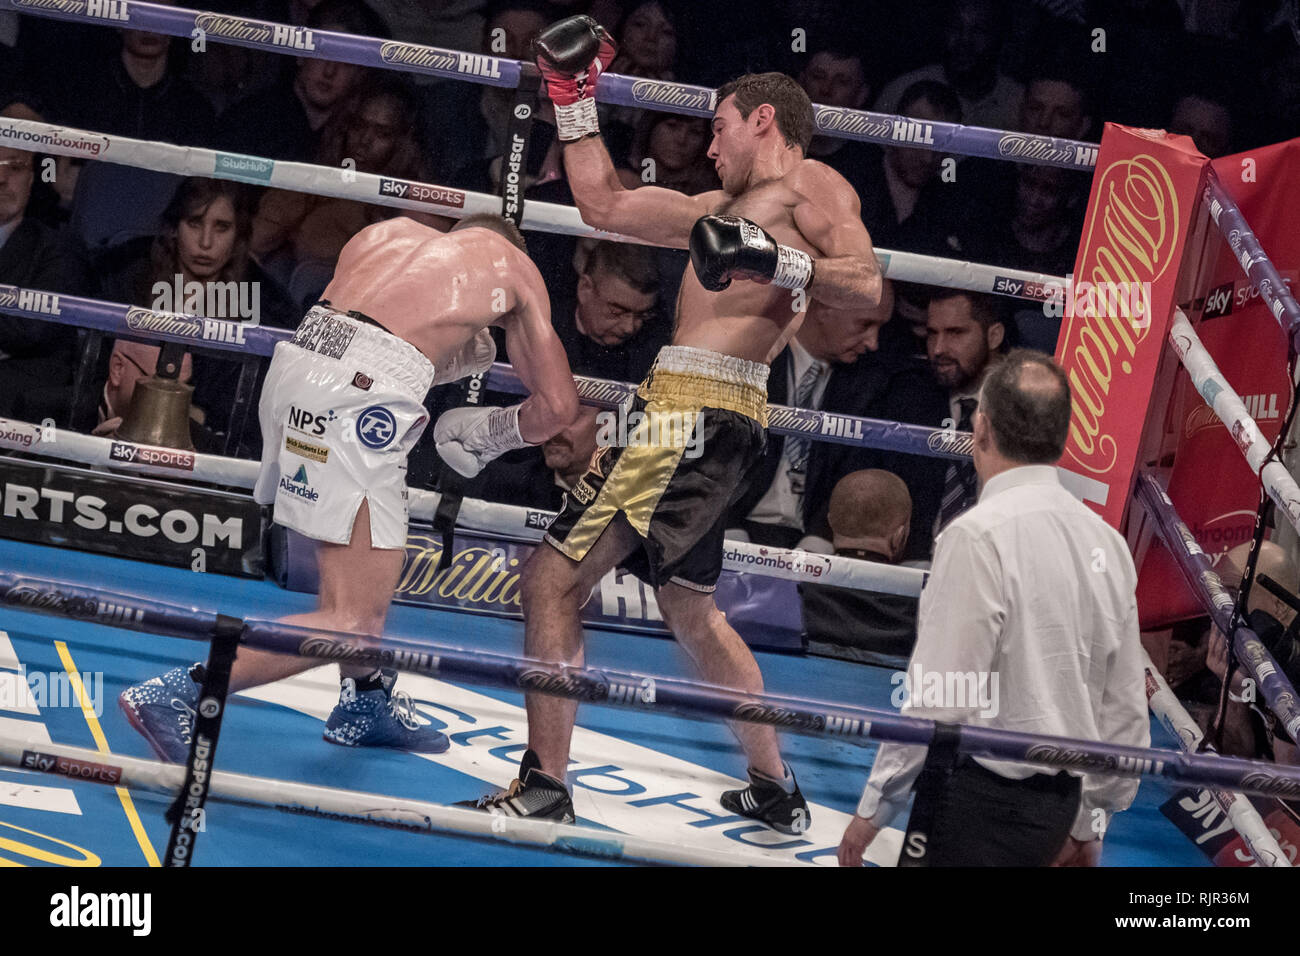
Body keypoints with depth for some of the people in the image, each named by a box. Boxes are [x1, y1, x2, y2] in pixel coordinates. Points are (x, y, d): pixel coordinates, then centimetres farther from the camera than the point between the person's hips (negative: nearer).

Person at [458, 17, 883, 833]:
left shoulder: (811, 184, 0)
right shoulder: (727, 207, 27)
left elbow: (866, 284, -16)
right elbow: (605, 202, 32)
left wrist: (777, 263, -30)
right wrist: (574, 98, 29)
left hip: (703, 412, -10)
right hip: (687, 408, 10)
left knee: (554, 575, -13)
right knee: (691, 608, 22)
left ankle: (544, 784, -14)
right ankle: (775, 790, 29)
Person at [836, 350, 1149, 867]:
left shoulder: (979, 537, -15)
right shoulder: (1107, 541, 8)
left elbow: (940, 703, -17)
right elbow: (1125, 709, 13)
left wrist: (873, 810, -7)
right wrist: (1088, 823, 23)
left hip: (984, 801, -8)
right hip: (1061, 801, 8)